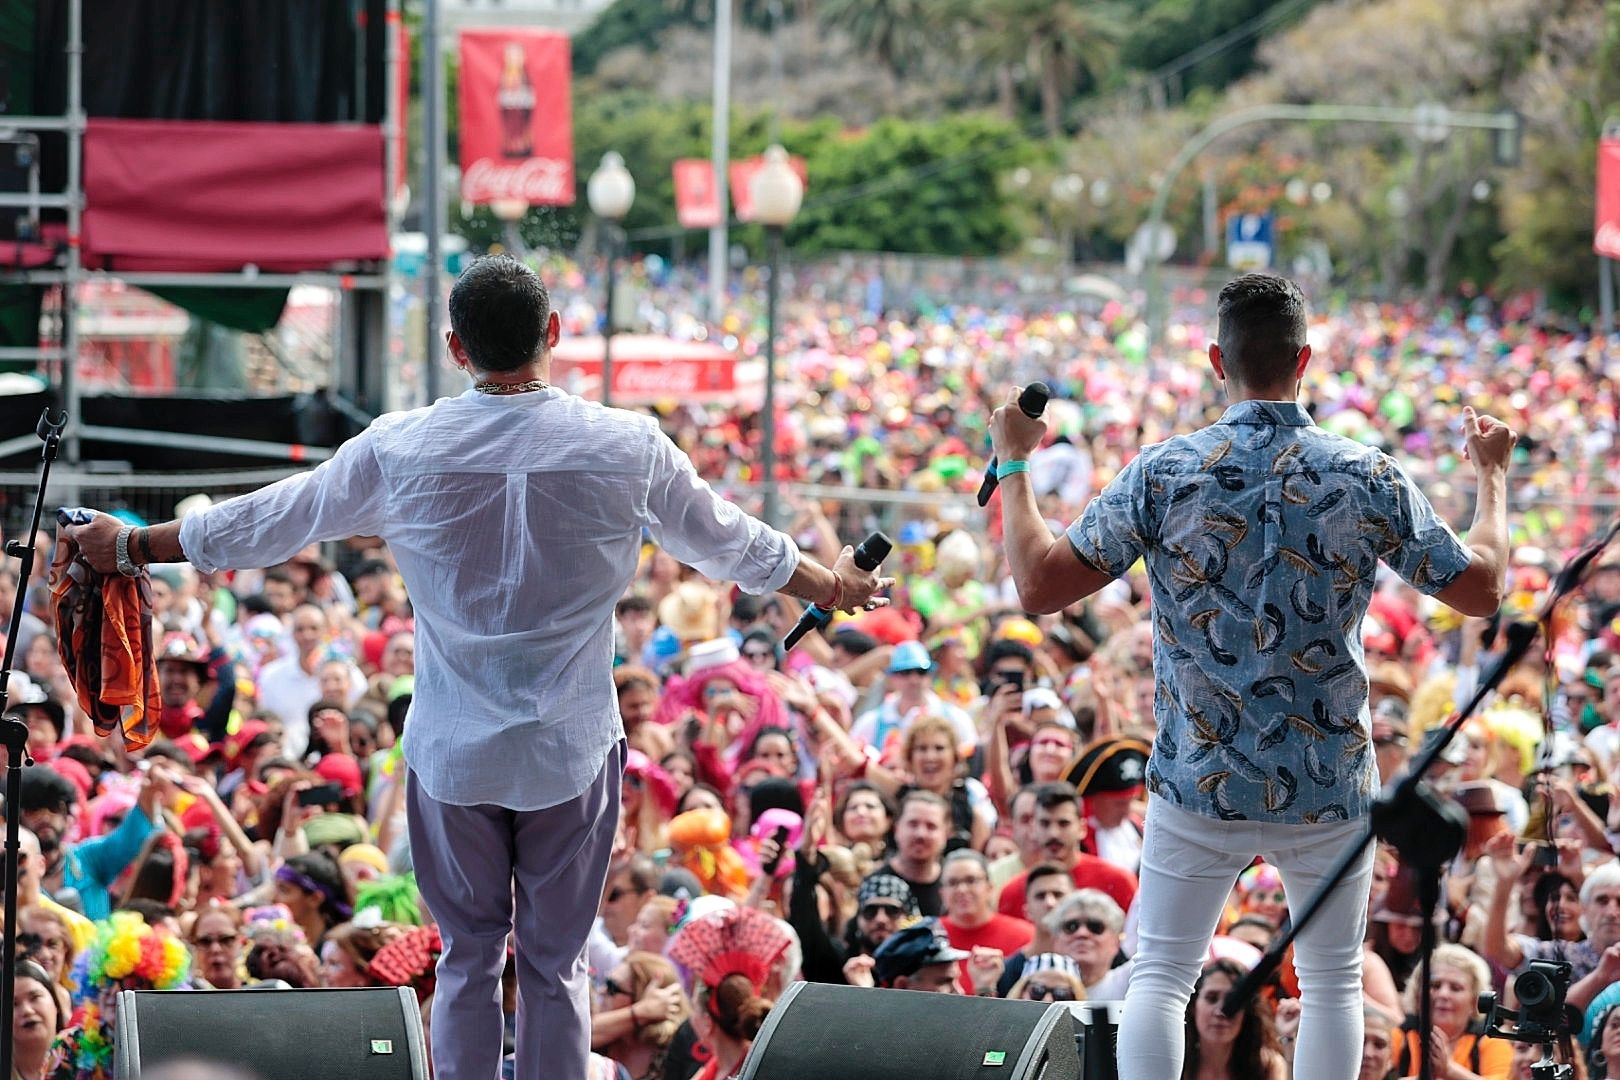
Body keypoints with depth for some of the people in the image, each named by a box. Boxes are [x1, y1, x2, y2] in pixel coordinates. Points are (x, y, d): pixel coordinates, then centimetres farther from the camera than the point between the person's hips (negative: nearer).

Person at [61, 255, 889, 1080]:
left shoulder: (399, 452, -8)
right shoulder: (627, 448, -8)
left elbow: (262, 524, 4)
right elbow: (734, 546, 8)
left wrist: (131, 545, 20)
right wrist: (833, 587, 27)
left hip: (452, 754, 0)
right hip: (572, 751, 0)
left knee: (468, 957, 12)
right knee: (556, 964, 9)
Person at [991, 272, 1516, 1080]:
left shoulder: (1164, 475, -10)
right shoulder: (1368, 480, -7)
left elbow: (1039, 584, -8)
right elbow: (1481, 588, 3)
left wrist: (1013, 463, 6)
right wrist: (1492, 475, 20)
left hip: (1198, 781, 0)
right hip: (1328, 788, 1)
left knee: (1158, 977, 8)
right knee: (1332, 982, 14)